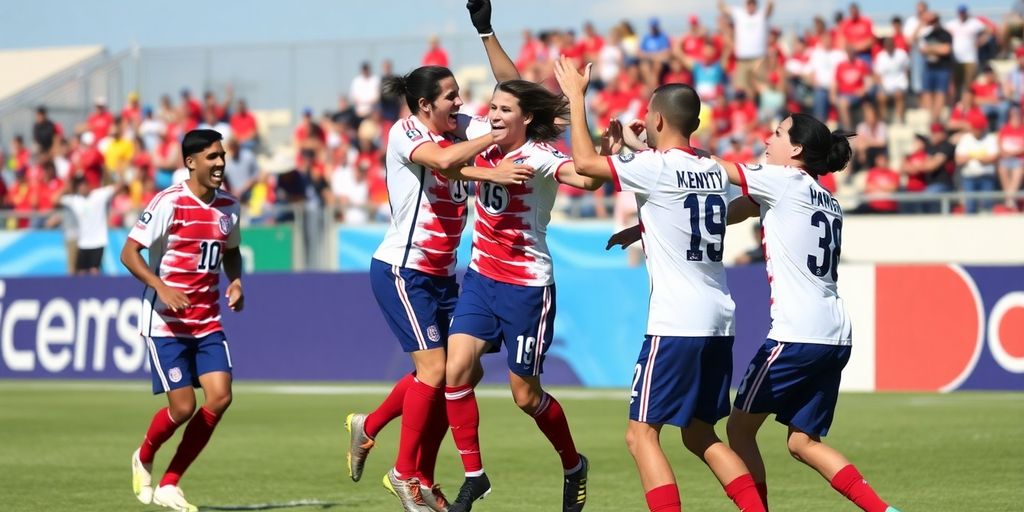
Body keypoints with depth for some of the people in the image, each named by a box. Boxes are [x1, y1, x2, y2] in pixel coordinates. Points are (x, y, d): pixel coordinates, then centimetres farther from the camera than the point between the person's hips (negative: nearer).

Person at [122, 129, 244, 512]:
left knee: (220, 397, -10)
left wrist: (235, 281, 3)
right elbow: (128, 253, -13)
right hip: (166, 322, -6)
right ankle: (144, 459, 25)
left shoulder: (228, 206, 6)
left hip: (208, 322, 6)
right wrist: (161, 287, -26)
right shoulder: (169, 203, -13)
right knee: (183, 407, -9)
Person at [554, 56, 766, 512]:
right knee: (700, 434, 17)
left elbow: (584, 162, -4)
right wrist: (643, 228, 33)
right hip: (719, 321, 8)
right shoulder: (714, 171, 12)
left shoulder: (655, 167, -10)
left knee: (641, 433, -2)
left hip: (676, 324, -8)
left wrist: (576, 96, 5)